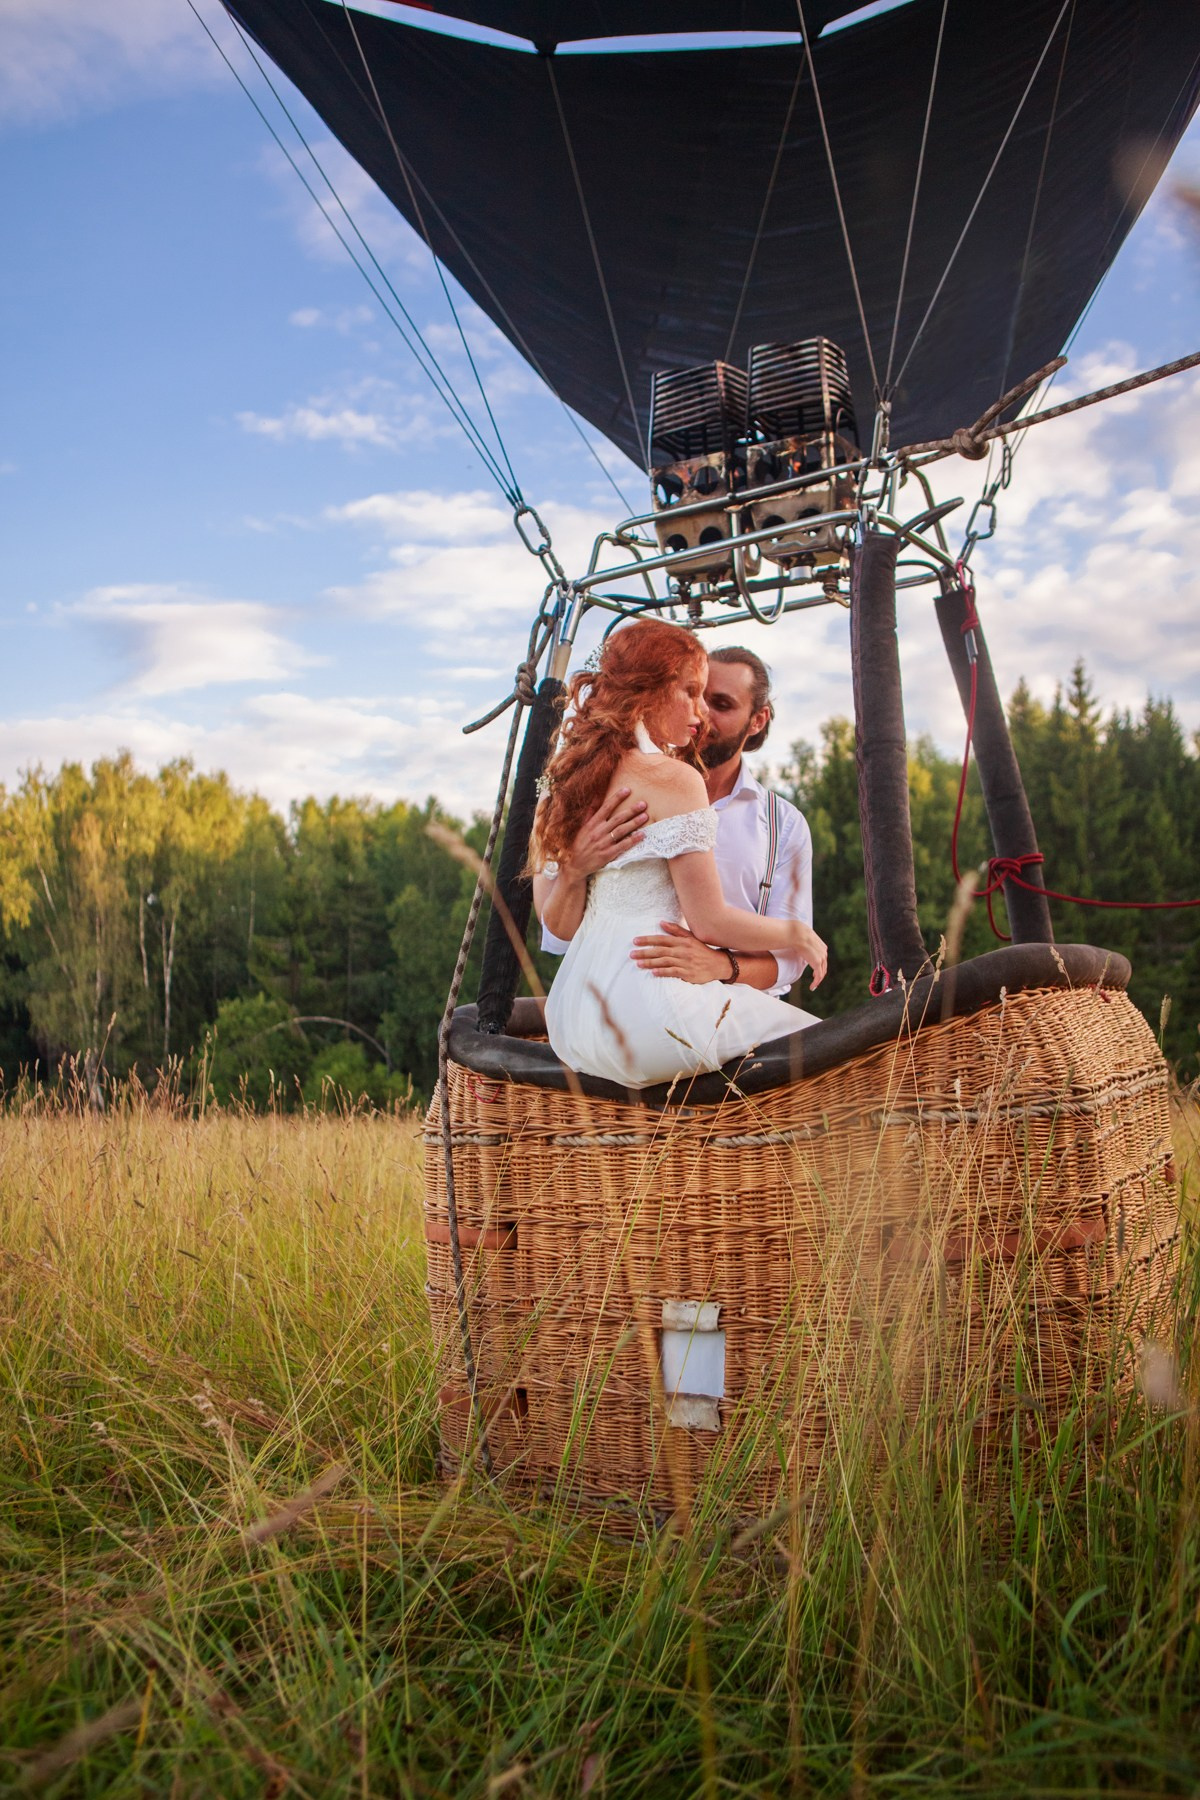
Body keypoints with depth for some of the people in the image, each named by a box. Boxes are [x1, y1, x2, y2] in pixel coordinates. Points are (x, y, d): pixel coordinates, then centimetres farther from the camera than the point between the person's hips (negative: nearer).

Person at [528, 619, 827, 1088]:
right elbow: (710, 921, -10)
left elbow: (557, 921, 16)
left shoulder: (576, 775, 12)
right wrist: (798, 934, 6)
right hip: (645, 1007, -9)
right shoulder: (674, 779, -11)